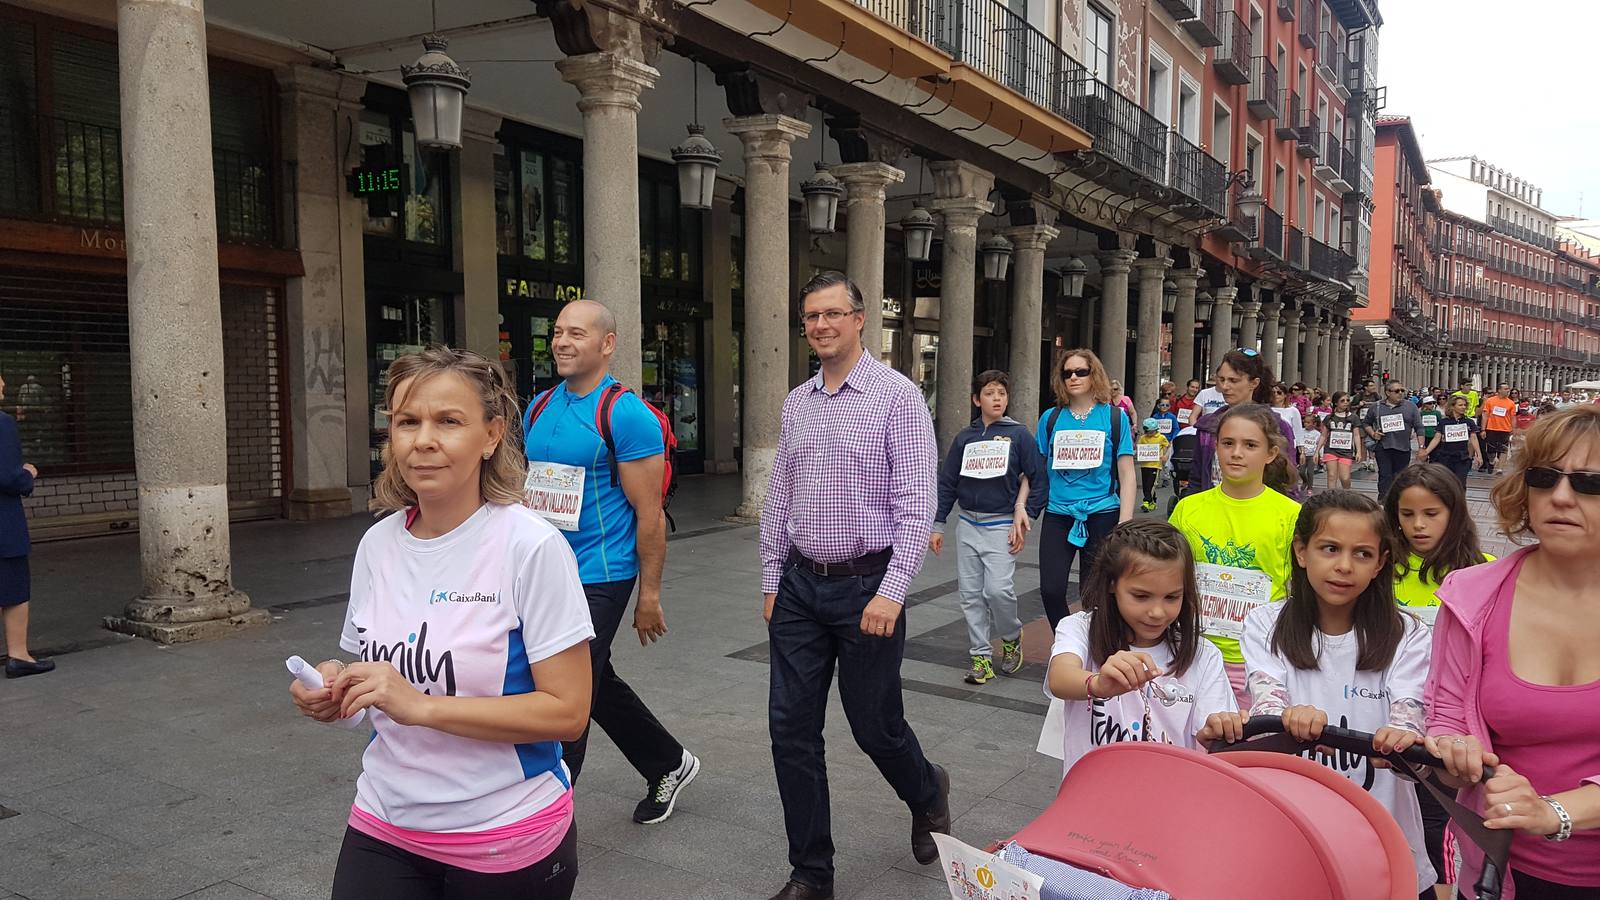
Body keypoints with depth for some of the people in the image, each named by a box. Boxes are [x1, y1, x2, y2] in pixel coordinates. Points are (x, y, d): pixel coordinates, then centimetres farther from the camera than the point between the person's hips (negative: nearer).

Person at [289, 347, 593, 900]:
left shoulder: (531, 546, -18)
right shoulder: (378, 544, 0)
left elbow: (568, 711, -19)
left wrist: (421, 705, -24)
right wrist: (339, 689, -7)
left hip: (506, 844, -4)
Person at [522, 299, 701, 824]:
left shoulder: (626, 415, -13)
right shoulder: (540, 407, 9)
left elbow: (649, 513, -13)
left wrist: (650, 594, -12)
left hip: (598, 578, -8)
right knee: (599, 685, 19)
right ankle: (669, 766, 39)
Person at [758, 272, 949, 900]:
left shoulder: (897, 396, -8)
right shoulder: (796, 403, 10)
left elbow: (916, 502, -13)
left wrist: (891, 592, -19)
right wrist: (772, 582, 12)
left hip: (867, 586, -5)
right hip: (801, 586, 5)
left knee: (874, 724, 7)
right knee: (791, 728, 5)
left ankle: (927, 794, 42)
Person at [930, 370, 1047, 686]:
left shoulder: (1018, 434, -2)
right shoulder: (964, 437, 8)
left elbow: (1038, 480, -1)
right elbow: (947, 483, 11)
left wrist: (1024, 518, -7)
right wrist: (937, 526, 8)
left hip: (1002, 526, -4)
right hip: (968, 526, 4)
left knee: (998, 590, -15)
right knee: (971, 595, 4)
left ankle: (1011, 638, 14)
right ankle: (981, 656, 15)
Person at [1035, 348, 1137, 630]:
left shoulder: (1115, 417, 1)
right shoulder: (1050, 418, 6)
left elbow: (1127, 475, 0)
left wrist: (1124, 524, -7)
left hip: (1101, 515, -1)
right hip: (1058, 515, 2)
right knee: (1051, 590, -7)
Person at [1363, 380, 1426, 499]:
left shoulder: (1410, 406, 6)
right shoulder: (1376, 407, 6)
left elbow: (1419, 427, 5)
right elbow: (1366, 423, 17)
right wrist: (1373, 434, -2)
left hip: (1403, 449, 1)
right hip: (1383, 447, -1)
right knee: (1385, 476, -8)